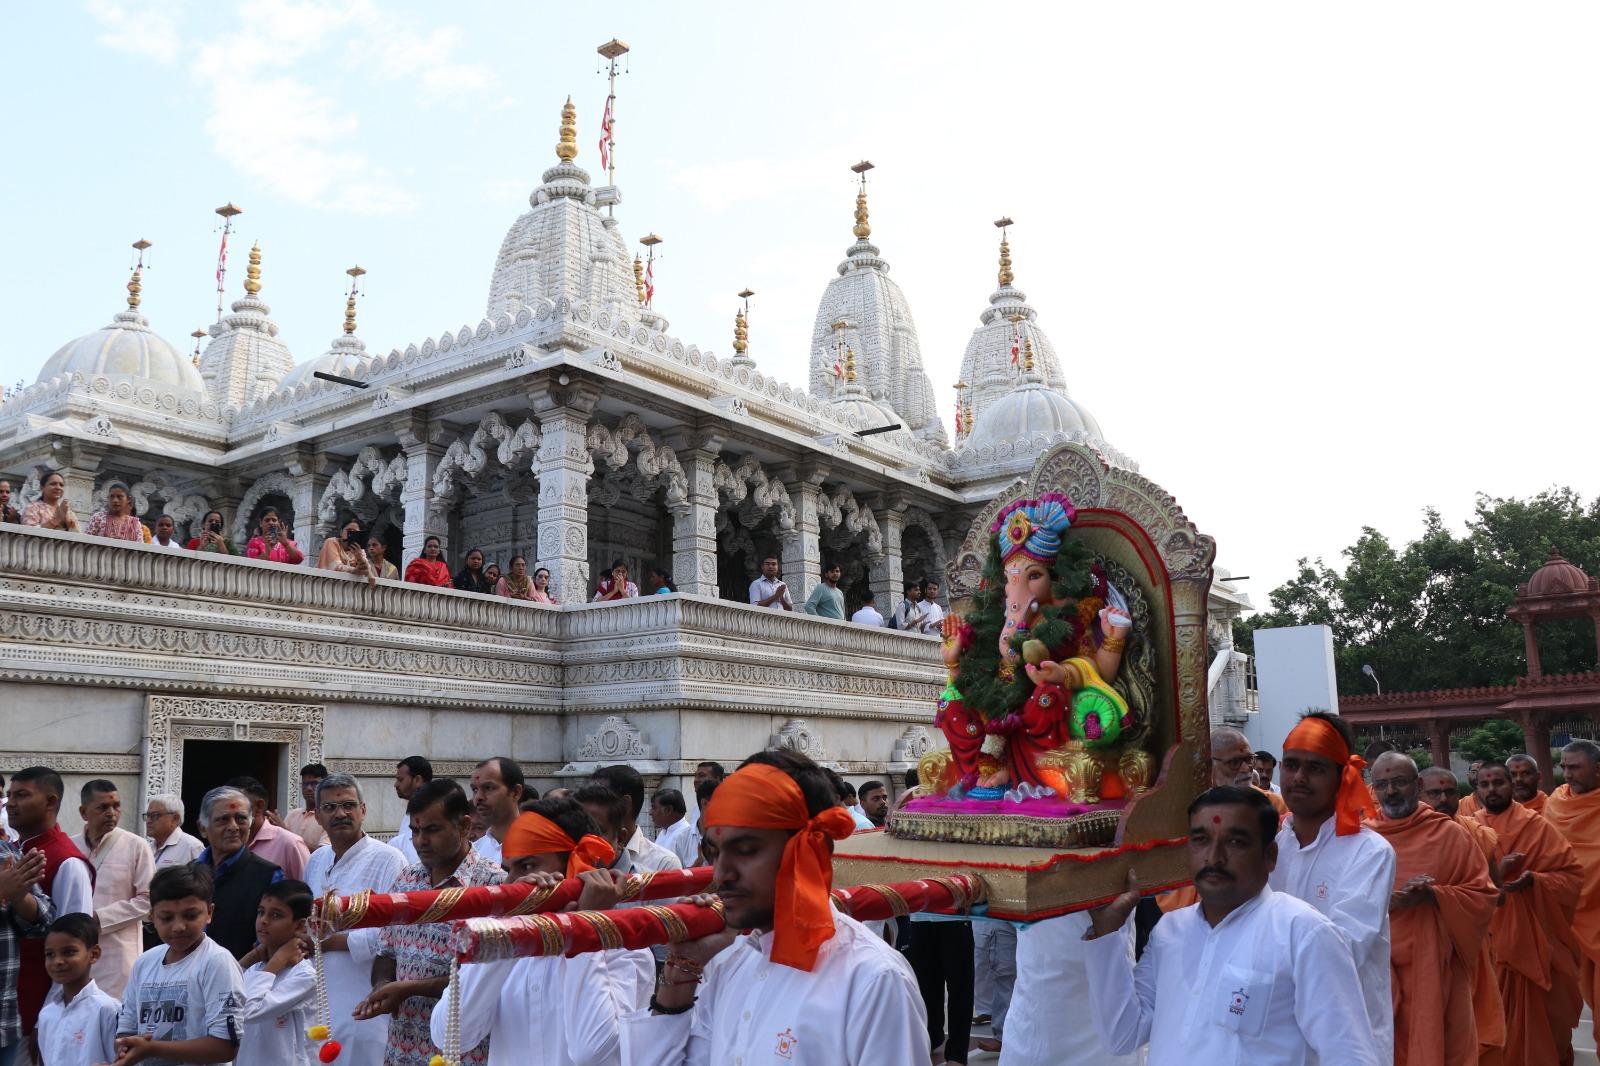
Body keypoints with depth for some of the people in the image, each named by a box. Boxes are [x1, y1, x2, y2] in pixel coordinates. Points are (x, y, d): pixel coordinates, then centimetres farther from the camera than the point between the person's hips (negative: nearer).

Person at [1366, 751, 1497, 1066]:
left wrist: (1434, 895, -18)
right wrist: (1389, 900, -19)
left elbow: (1484, 896, -1)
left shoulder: (1450, 834, 1)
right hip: (1376, 971, 1)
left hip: (1434, 971, 0)